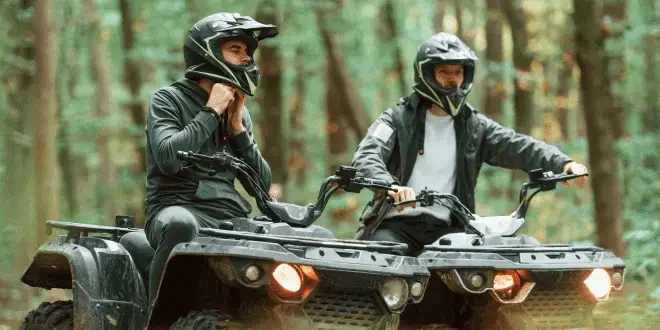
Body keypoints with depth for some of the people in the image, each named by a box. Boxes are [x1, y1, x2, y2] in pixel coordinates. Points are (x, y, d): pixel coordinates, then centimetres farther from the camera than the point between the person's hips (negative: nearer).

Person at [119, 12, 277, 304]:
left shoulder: (239, 112, 20)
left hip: (230, 215, 6)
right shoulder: (168, 100, 4)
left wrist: (237, 127, 3)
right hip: (178, 208, -6)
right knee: (181, 225, -43)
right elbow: (168, 158, -15)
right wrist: (211, 112, -7)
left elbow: (262, 184, 14)